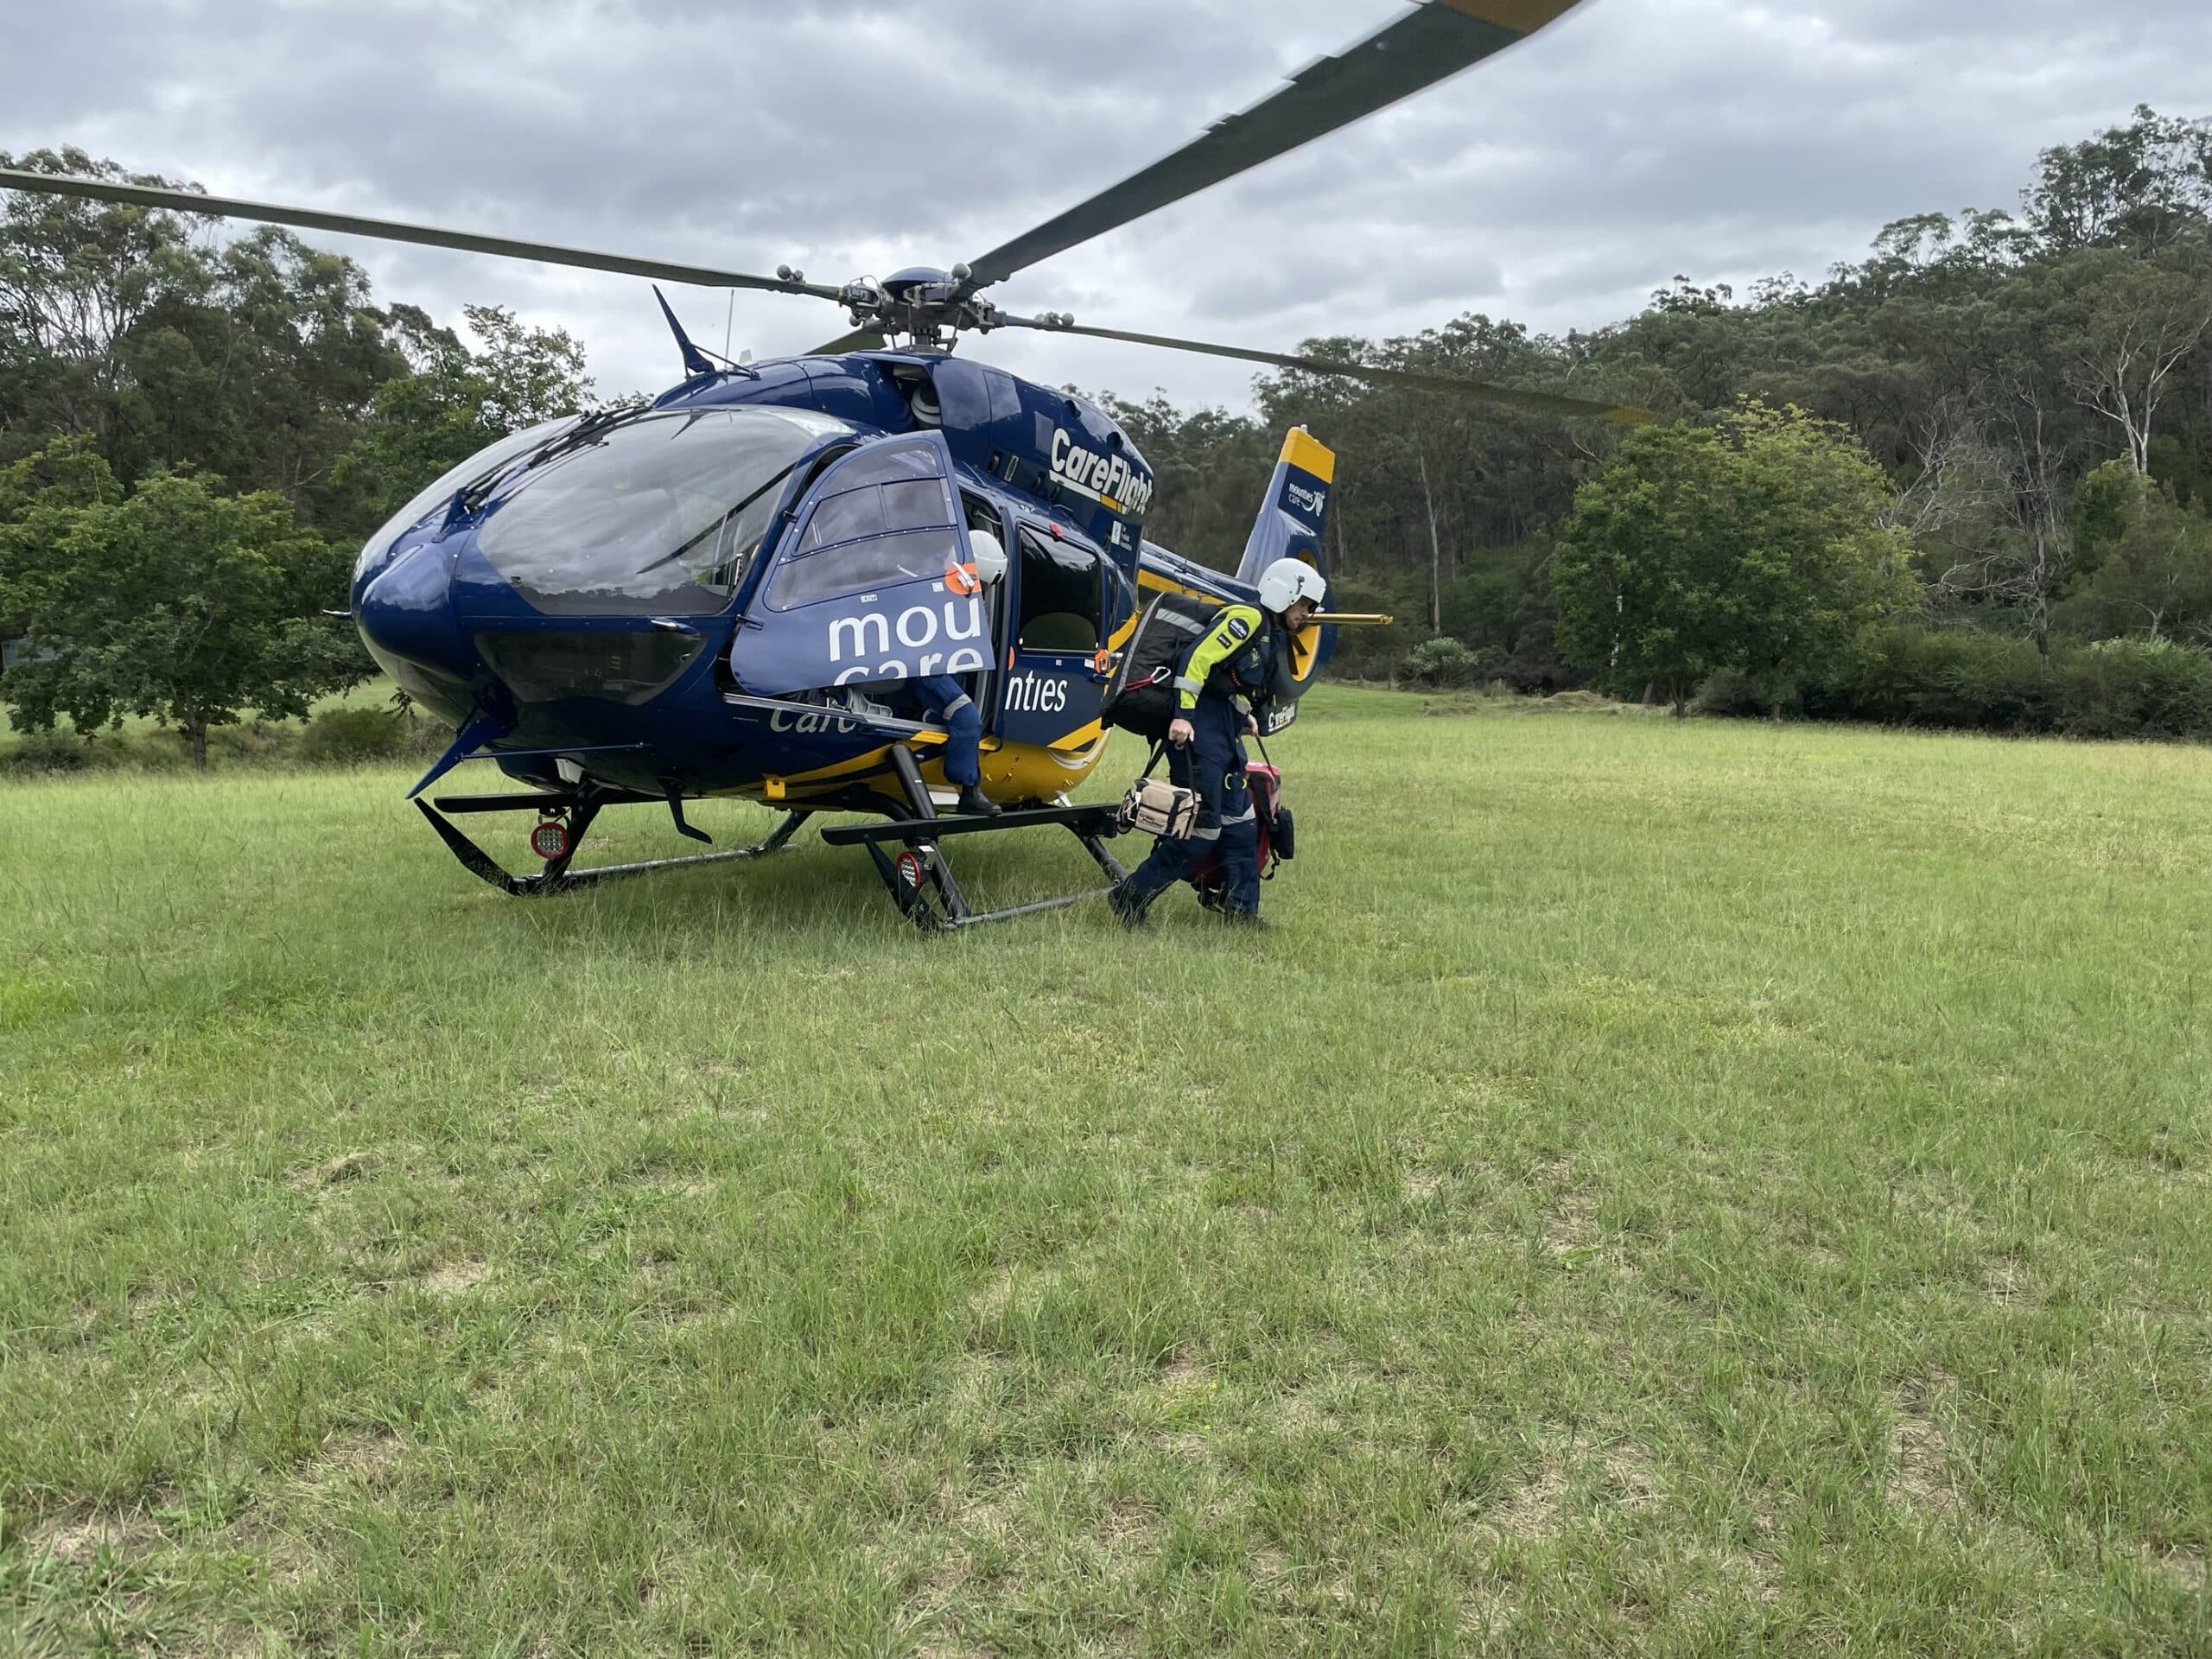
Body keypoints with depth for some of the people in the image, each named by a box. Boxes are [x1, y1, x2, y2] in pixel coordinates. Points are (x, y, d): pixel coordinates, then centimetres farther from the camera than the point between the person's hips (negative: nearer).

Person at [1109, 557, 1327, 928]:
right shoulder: (1246, 619, -10)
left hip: (1227, 731, 10)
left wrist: (1245, 716, 11)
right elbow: (1197, 658, -20)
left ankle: (1241, 911, 16)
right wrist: (1183, 715, -25)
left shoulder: (1275, 637, 20)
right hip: (1200, 727, -10)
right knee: (1201, 828, -9)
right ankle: (1130, 895, 0)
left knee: (1240, 825, 10)